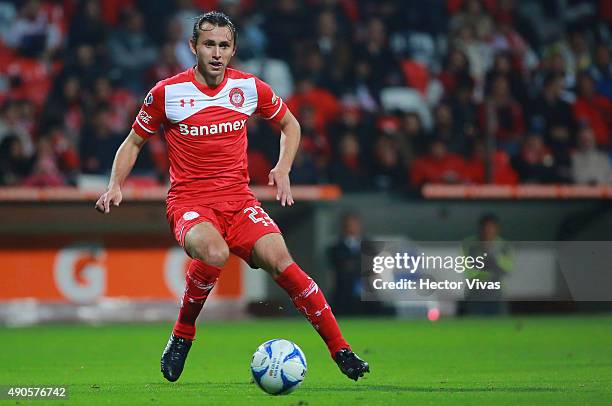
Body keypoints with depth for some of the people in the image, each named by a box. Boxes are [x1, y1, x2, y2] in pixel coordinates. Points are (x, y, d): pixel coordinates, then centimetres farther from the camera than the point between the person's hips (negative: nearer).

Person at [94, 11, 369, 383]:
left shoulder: (250, 87, 3)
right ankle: (182, 337, -11)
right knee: (214, 254, -36)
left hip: (239, 201, 2)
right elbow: (134, 142, 12)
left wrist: (283, 168, 5)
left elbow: (289, 124, 21)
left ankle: (341, 350, -16)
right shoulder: (167, 92, -2)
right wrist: (115, 187, -2)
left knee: (278, 258, -23)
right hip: (189, 202, -2)